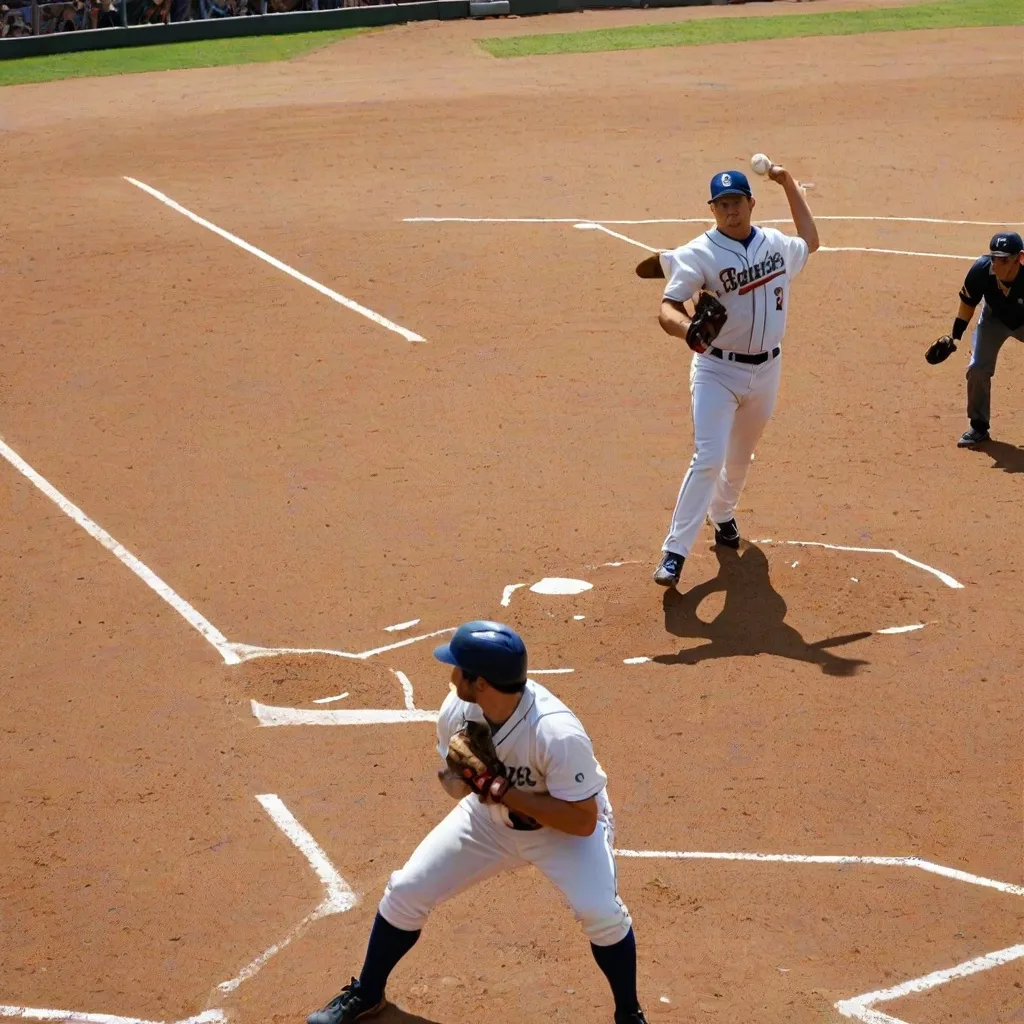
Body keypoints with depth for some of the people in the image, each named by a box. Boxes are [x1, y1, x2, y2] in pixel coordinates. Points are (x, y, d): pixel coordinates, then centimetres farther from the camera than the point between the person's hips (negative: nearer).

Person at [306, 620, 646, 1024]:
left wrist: (503, 790, -37)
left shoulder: (557, 732, -38)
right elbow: (453, 782, -3)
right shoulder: (456, 709, -21)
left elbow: (583, 821, -33)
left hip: (564, 826, -5)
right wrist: (463, 775, -29)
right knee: (406, 891, 0)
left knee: (600, 911, -27)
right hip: (490, 818, 5)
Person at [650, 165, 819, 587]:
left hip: (766, 370, 5)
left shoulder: (777, 244, 4)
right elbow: (667, 307, -20)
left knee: (740, 457, 21)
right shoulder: (699, 254, -13)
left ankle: (722, 514, 49)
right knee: (708, 459, -16)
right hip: (717, 370, -5)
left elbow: (809, 242, 27)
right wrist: (686, 328, -44)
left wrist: (789, 184, 22)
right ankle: (674, 552, -13)